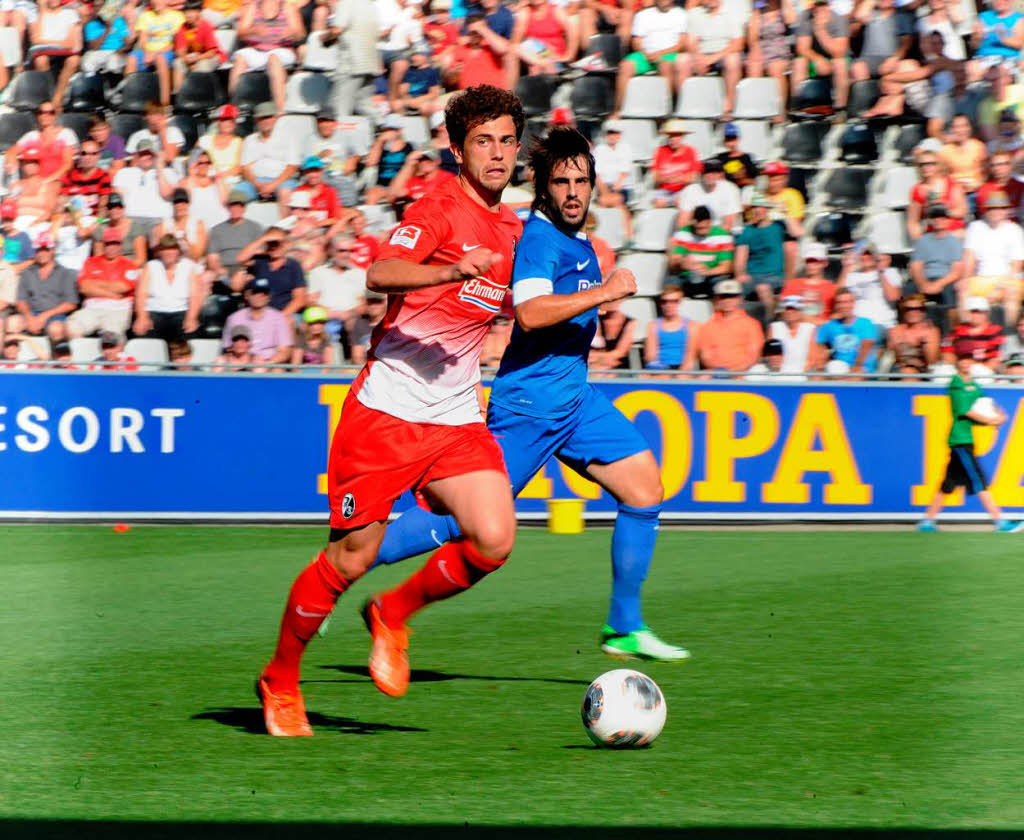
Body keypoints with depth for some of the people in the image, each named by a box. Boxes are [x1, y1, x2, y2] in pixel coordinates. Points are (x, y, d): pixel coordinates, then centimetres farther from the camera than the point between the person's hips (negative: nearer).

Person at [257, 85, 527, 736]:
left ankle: (394, 616, 11)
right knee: (353, 556, -3)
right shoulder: (439, 208, -8)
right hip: (387, 409, -6)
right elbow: (381, 274, -26)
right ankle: (280, 681, 17)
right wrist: (455, 271, -39)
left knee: (494, 541, -15)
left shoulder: (513, 231, 15)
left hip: (456, 420, 6)